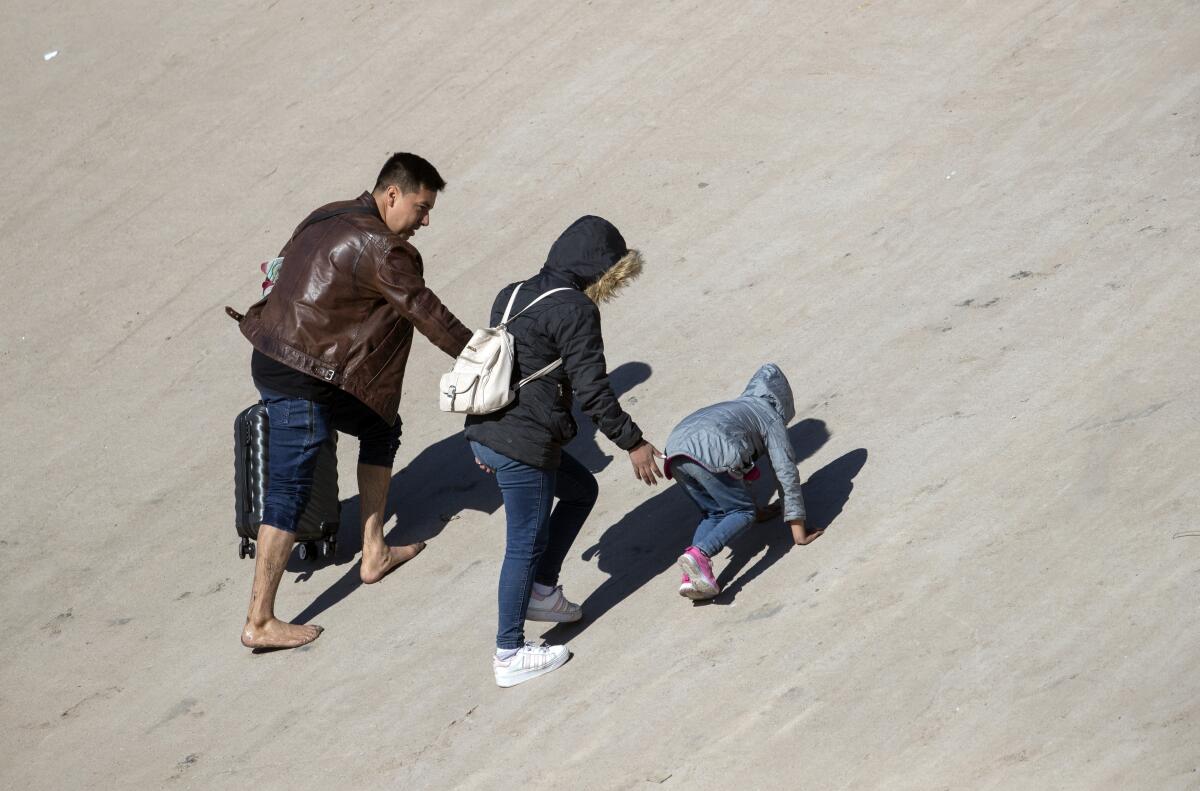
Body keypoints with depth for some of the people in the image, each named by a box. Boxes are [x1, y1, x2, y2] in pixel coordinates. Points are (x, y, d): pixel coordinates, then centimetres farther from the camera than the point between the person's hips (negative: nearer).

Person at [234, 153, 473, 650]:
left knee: (381, 427, 25)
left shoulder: (327, 218, 12)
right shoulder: (380, 250, -16)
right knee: (289, 493, -6)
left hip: (272, 361, 10)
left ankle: (373, 553, 32)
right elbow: (429, 315, -14)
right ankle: (260, 623, -2)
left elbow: (284, 266, 23)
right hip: (304, 384, -10)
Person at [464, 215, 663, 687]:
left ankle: (542, 591, 28)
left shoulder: (512, 295, 14)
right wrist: (633, 442, -6)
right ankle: (510, 655, 10)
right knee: (527, 543, 2)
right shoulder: (575, 311, -14)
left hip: (486, 431, 9)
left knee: (581, 489, 26)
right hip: (525, 445, -9)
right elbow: (591, 391, -16)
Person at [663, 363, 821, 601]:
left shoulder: (735, 406, 40)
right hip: (709, 454, -7)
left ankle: (691, 576, 0)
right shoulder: (771, 418, 20)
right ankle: (699, 554, -19)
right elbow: (786, 474, 16)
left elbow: (740, 465, 52)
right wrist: (799, 533, 18)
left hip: (674, 451, 7)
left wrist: (754, 508, 64)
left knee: (714, 513, 22)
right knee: (742, 512, 8)